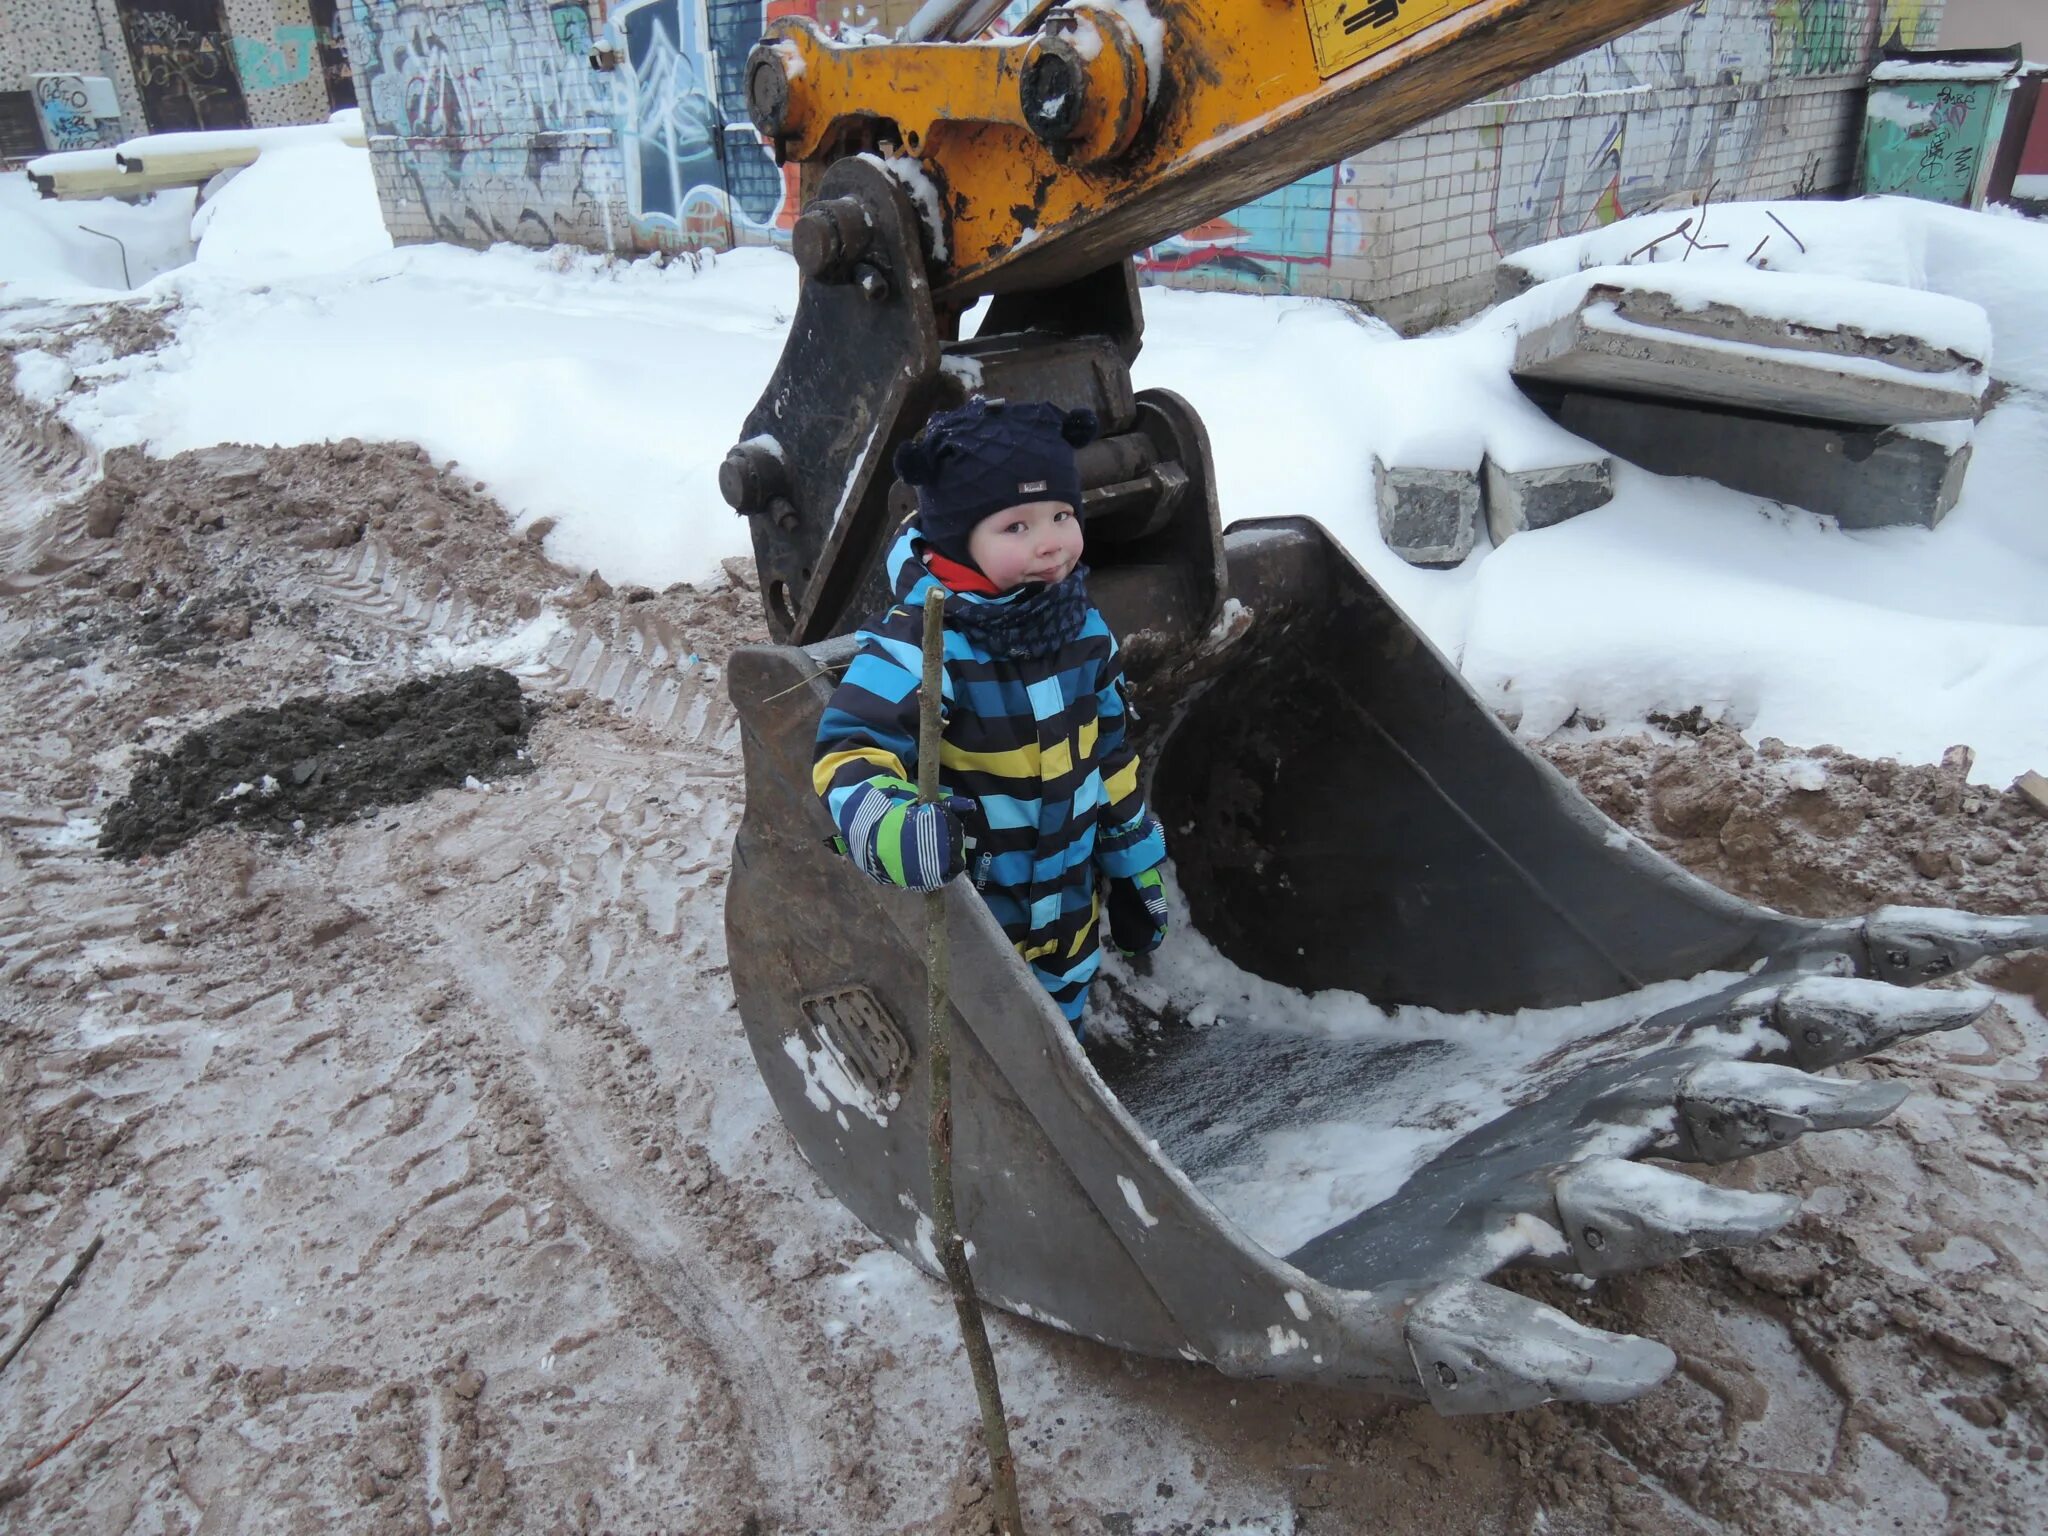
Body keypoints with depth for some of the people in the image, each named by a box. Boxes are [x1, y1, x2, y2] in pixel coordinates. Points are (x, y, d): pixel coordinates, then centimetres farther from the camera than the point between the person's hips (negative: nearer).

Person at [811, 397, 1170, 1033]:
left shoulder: (1083, 628, -4)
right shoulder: (920, 644, -26)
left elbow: (1111, 755, 7)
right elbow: (852, 750, -33)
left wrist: (1134, 867, 15)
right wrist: (888, 822, -55)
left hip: (1071, 906, 6)